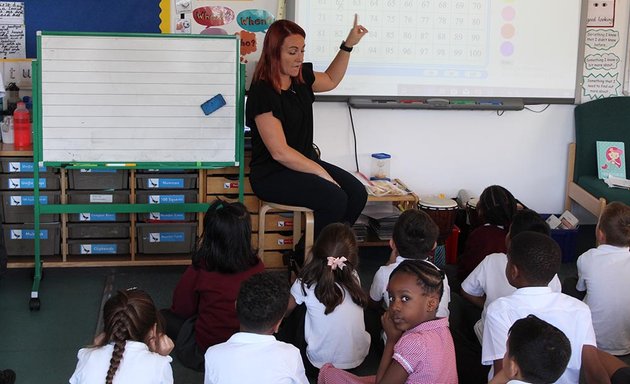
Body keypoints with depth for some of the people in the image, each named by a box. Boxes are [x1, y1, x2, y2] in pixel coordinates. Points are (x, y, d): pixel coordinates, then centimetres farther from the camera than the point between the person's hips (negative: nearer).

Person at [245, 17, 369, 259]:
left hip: (306, 162, 9)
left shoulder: (300, 78, 5)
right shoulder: (262, 93, -20)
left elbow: (330, 80, 29)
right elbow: (280, 152, -22)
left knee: (357, 193, -11)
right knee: (335, 199, -26)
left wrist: (348, 45, 19)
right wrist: (321, 173, -19)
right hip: (272, 174, -8)